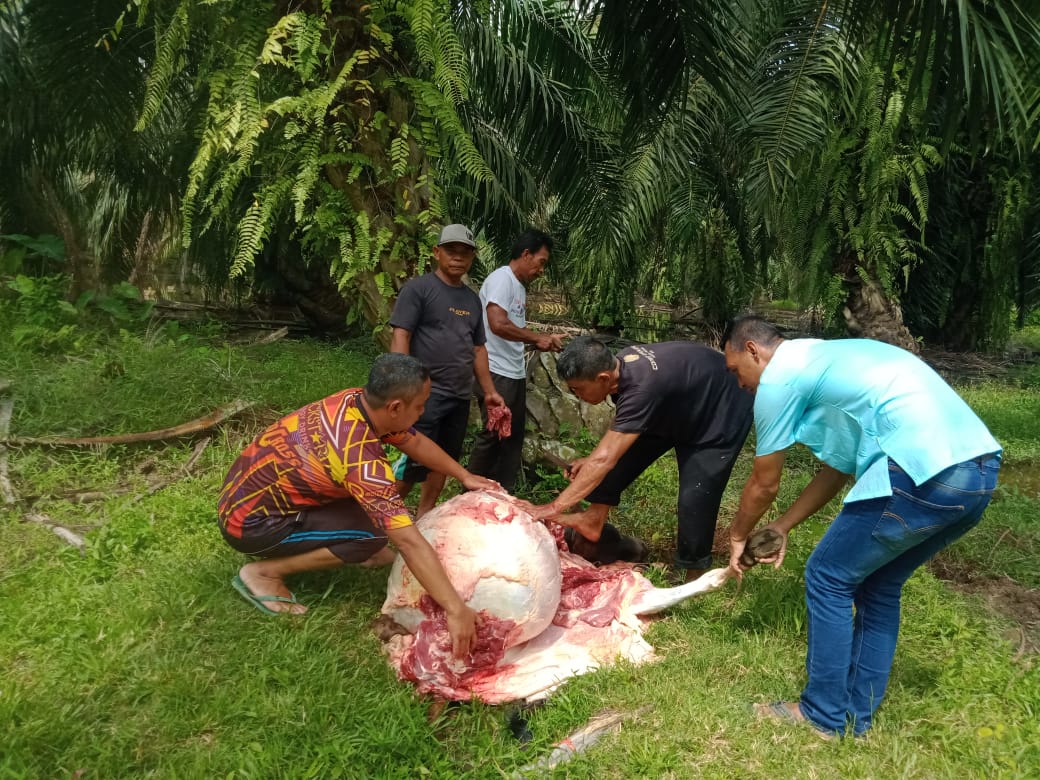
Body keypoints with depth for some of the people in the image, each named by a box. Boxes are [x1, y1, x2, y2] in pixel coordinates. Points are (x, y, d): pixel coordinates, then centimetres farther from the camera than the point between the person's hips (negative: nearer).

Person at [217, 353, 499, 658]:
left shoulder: (359, 400, -10)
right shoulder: (360, 459, -33)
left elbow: (416, 442, 8)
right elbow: (409, 542, -35)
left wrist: (465, 476, 13)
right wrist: (456, 610, -32)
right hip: (248, 521, -8)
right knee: (373, 533, -17)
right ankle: (264, 572, -7)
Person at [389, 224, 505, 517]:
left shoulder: (472, 299, 16)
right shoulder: (418, 288, -4)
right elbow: (400, 337, -11)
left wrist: (490, 391, 16)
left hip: (460, 397, 7)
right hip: (426, 394, -7)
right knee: (415, 463, -5)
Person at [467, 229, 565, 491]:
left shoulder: (519, 286, 17)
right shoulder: (501, 278, -12)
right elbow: (498, 324, -24)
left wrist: (545, 342, 6)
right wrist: (537, 338, -14)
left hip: (515, 374, 10)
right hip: (496, 374, -10)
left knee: (513, 436, 13)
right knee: (492, 436, -4)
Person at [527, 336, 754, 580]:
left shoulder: (642, 388, -41)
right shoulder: (620, 365, -16)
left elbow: (604, 459, -42)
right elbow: (621, 427, 3)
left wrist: (554, 507, -39)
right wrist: (592, 461, -8)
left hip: (722, 414, -8)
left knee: (694, 500, -12)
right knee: (619, 452, -4)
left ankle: (694, 582, 7)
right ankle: (593, 520, 3)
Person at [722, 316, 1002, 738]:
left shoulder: (779, 376, 1)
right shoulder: (823, 359, 26)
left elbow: (764, 484, 9)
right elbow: (837, 469, 30)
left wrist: (737, 536, 27)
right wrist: (783, 526, 34)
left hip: (923, 471, -9)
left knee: (828, 579, 7)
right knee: (879, 585, 22)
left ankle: (824, 716, 19)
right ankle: (858, 714, 31)